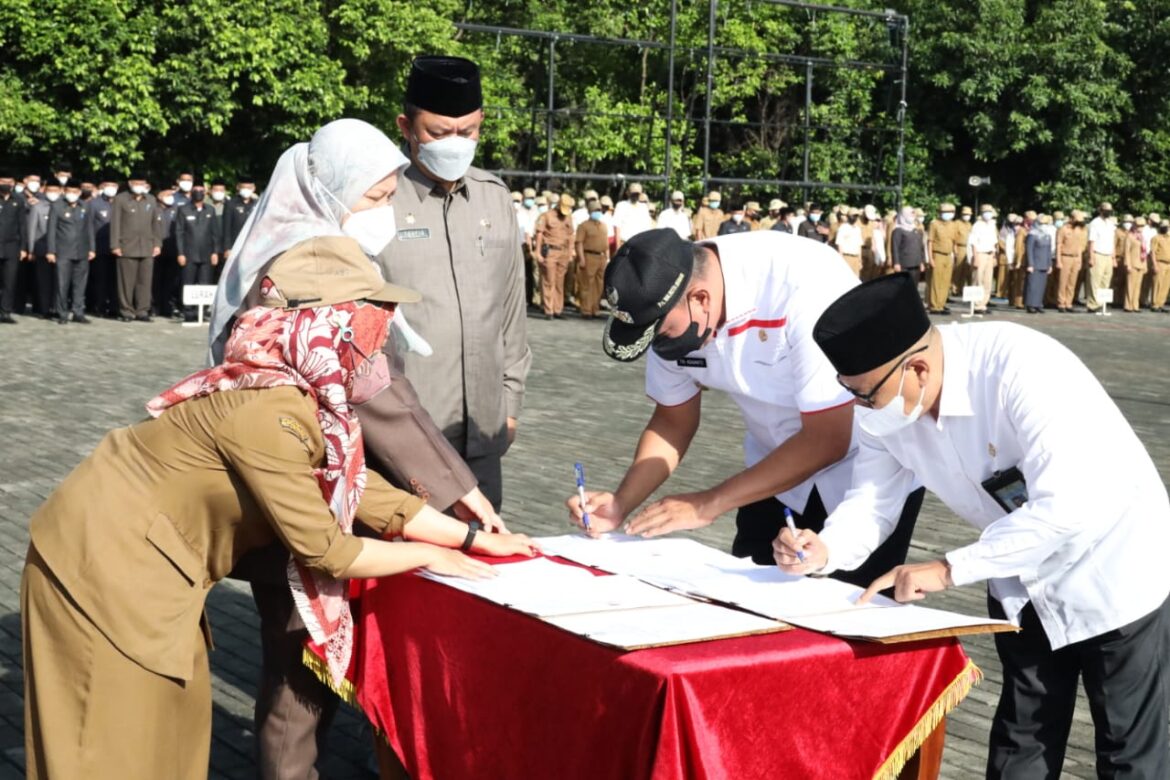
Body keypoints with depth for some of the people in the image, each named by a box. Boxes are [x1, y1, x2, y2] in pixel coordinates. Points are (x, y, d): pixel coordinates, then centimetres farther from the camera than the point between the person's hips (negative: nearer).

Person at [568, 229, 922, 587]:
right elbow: (673, 419, 0)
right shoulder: (668, 302, -14)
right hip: (777, 465, 5)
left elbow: (827, 440, -28)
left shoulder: (804, 287, -32)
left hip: (870, 470, -5)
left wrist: (707, 505, -25)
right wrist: (621, 503, -15)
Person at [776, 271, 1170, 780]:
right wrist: (822, 551, -28)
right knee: (1022, 738, 18)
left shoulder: (1021, 369, -36)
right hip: (1023, 580, 6)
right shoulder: (886, 410, -14)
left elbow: (1069, 505, -40)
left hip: (1110, 571, -6)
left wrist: (948, 570, -38)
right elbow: (871, 503, -7)